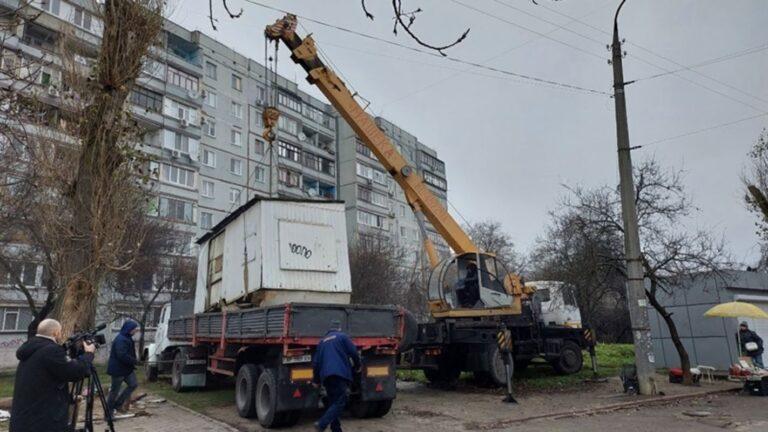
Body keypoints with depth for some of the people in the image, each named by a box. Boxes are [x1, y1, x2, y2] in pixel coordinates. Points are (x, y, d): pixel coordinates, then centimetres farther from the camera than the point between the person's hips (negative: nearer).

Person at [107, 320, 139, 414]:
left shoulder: (127, 338, 8)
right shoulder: (120, 340, -25)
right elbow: (122, 356, -32)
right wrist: (135, 361, -23)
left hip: (127, 368, 10)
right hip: (118, 369, -10)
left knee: (133, 384, 11)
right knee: (115, 390, 4)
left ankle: (118, 404, 20)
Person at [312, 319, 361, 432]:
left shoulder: (322, 341, 22)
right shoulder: (342, 336, 7)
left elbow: (316, 362, 21)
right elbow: (353, 352, -1)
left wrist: (316, 380, 27)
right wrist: (357, 366, 16)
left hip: (326, 376, 6)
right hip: (340, 373, -6)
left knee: (332, 402, 14)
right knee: (340, 402, -9)